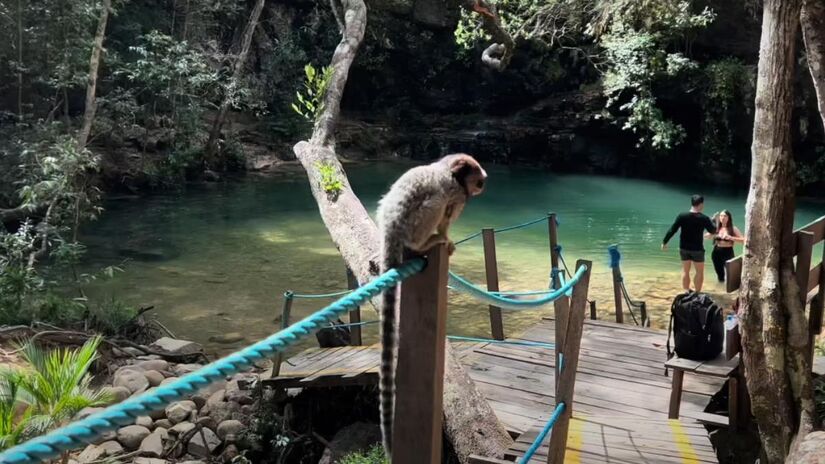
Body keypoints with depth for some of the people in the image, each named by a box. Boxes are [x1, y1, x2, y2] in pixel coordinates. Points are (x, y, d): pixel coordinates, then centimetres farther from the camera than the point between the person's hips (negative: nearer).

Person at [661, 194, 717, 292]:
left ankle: (686, 292, 16)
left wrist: (664, 242, 3)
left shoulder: (682, 216, -8)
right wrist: (713, 221, 19)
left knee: (685, 271, 14)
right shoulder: (704, 218, -13)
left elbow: (672, 230, -7)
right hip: (697, 249, -3)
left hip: (684, 248, 3)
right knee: (699, 272, 11)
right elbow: (713, 231, 2)